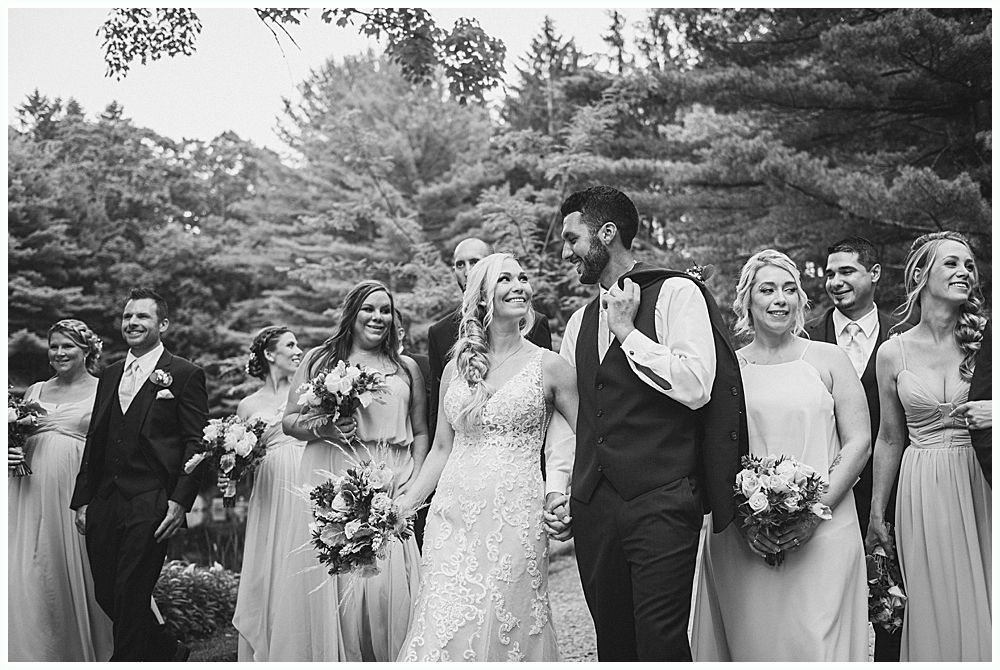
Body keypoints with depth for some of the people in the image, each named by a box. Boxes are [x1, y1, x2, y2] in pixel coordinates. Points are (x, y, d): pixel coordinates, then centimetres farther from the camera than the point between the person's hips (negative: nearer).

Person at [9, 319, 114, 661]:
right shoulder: (35, 391, 16)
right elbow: (16, 438, 22)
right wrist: (10, 454, -1)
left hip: (78, 491, -3)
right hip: (32, 490, 4)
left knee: (74, 573, -2)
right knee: (26, 574, -1)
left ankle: (81, 653, 12)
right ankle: (32, 653, 9)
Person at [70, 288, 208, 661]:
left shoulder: (185, 375, -1)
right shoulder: (110, 376, 18)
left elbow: (196, 443, -6)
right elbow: (94, 443, 18)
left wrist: (180, 502, -15)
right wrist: (83, 500, 11)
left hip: (151, 505, -6)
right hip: (104, 504, 7)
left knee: (130, 596, -6)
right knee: (106, 595, 9)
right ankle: (169, 652, 28)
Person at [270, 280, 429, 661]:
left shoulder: (407, 368, 15)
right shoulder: (318, 360, 10)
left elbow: (421, 432, 15)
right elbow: (289, 420, 9)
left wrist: (413, 479, 1)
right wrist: (319, 428, -12)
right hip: (332, 486, -1)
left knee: (389, 585, -8)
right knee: (333, 584, -5)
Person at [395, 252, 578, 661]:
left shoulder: (549, 366, 2)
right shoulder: (456, 368, 11)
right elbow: (442, 449, 16)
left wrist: (560, 479, -7)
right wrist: (406, 502, 9)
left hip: (515, 516, -3)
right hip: (452, 515, 3)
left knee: (504, 627, -3)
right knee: (444, 628, -1)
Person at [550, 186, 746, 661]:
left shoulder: (676, 293, -2)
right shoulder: (579, 322, 18)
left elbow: (696, 386, -14)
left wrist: (628, 333, -9)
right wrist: (557, 490, 13)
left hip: (661, 503, -6)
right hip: (592, 509, 6)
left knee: (661, 645, -11)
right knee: (613, 646, 10)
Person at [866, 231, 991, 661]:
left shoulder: (984, 342, -2)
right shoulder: (892, 354, 2)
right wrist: (877, 514, 11)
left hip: (979, 485, 0)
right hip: (923, 493, 1)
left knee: (982, 607, 6)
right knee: (937, 613, 7)